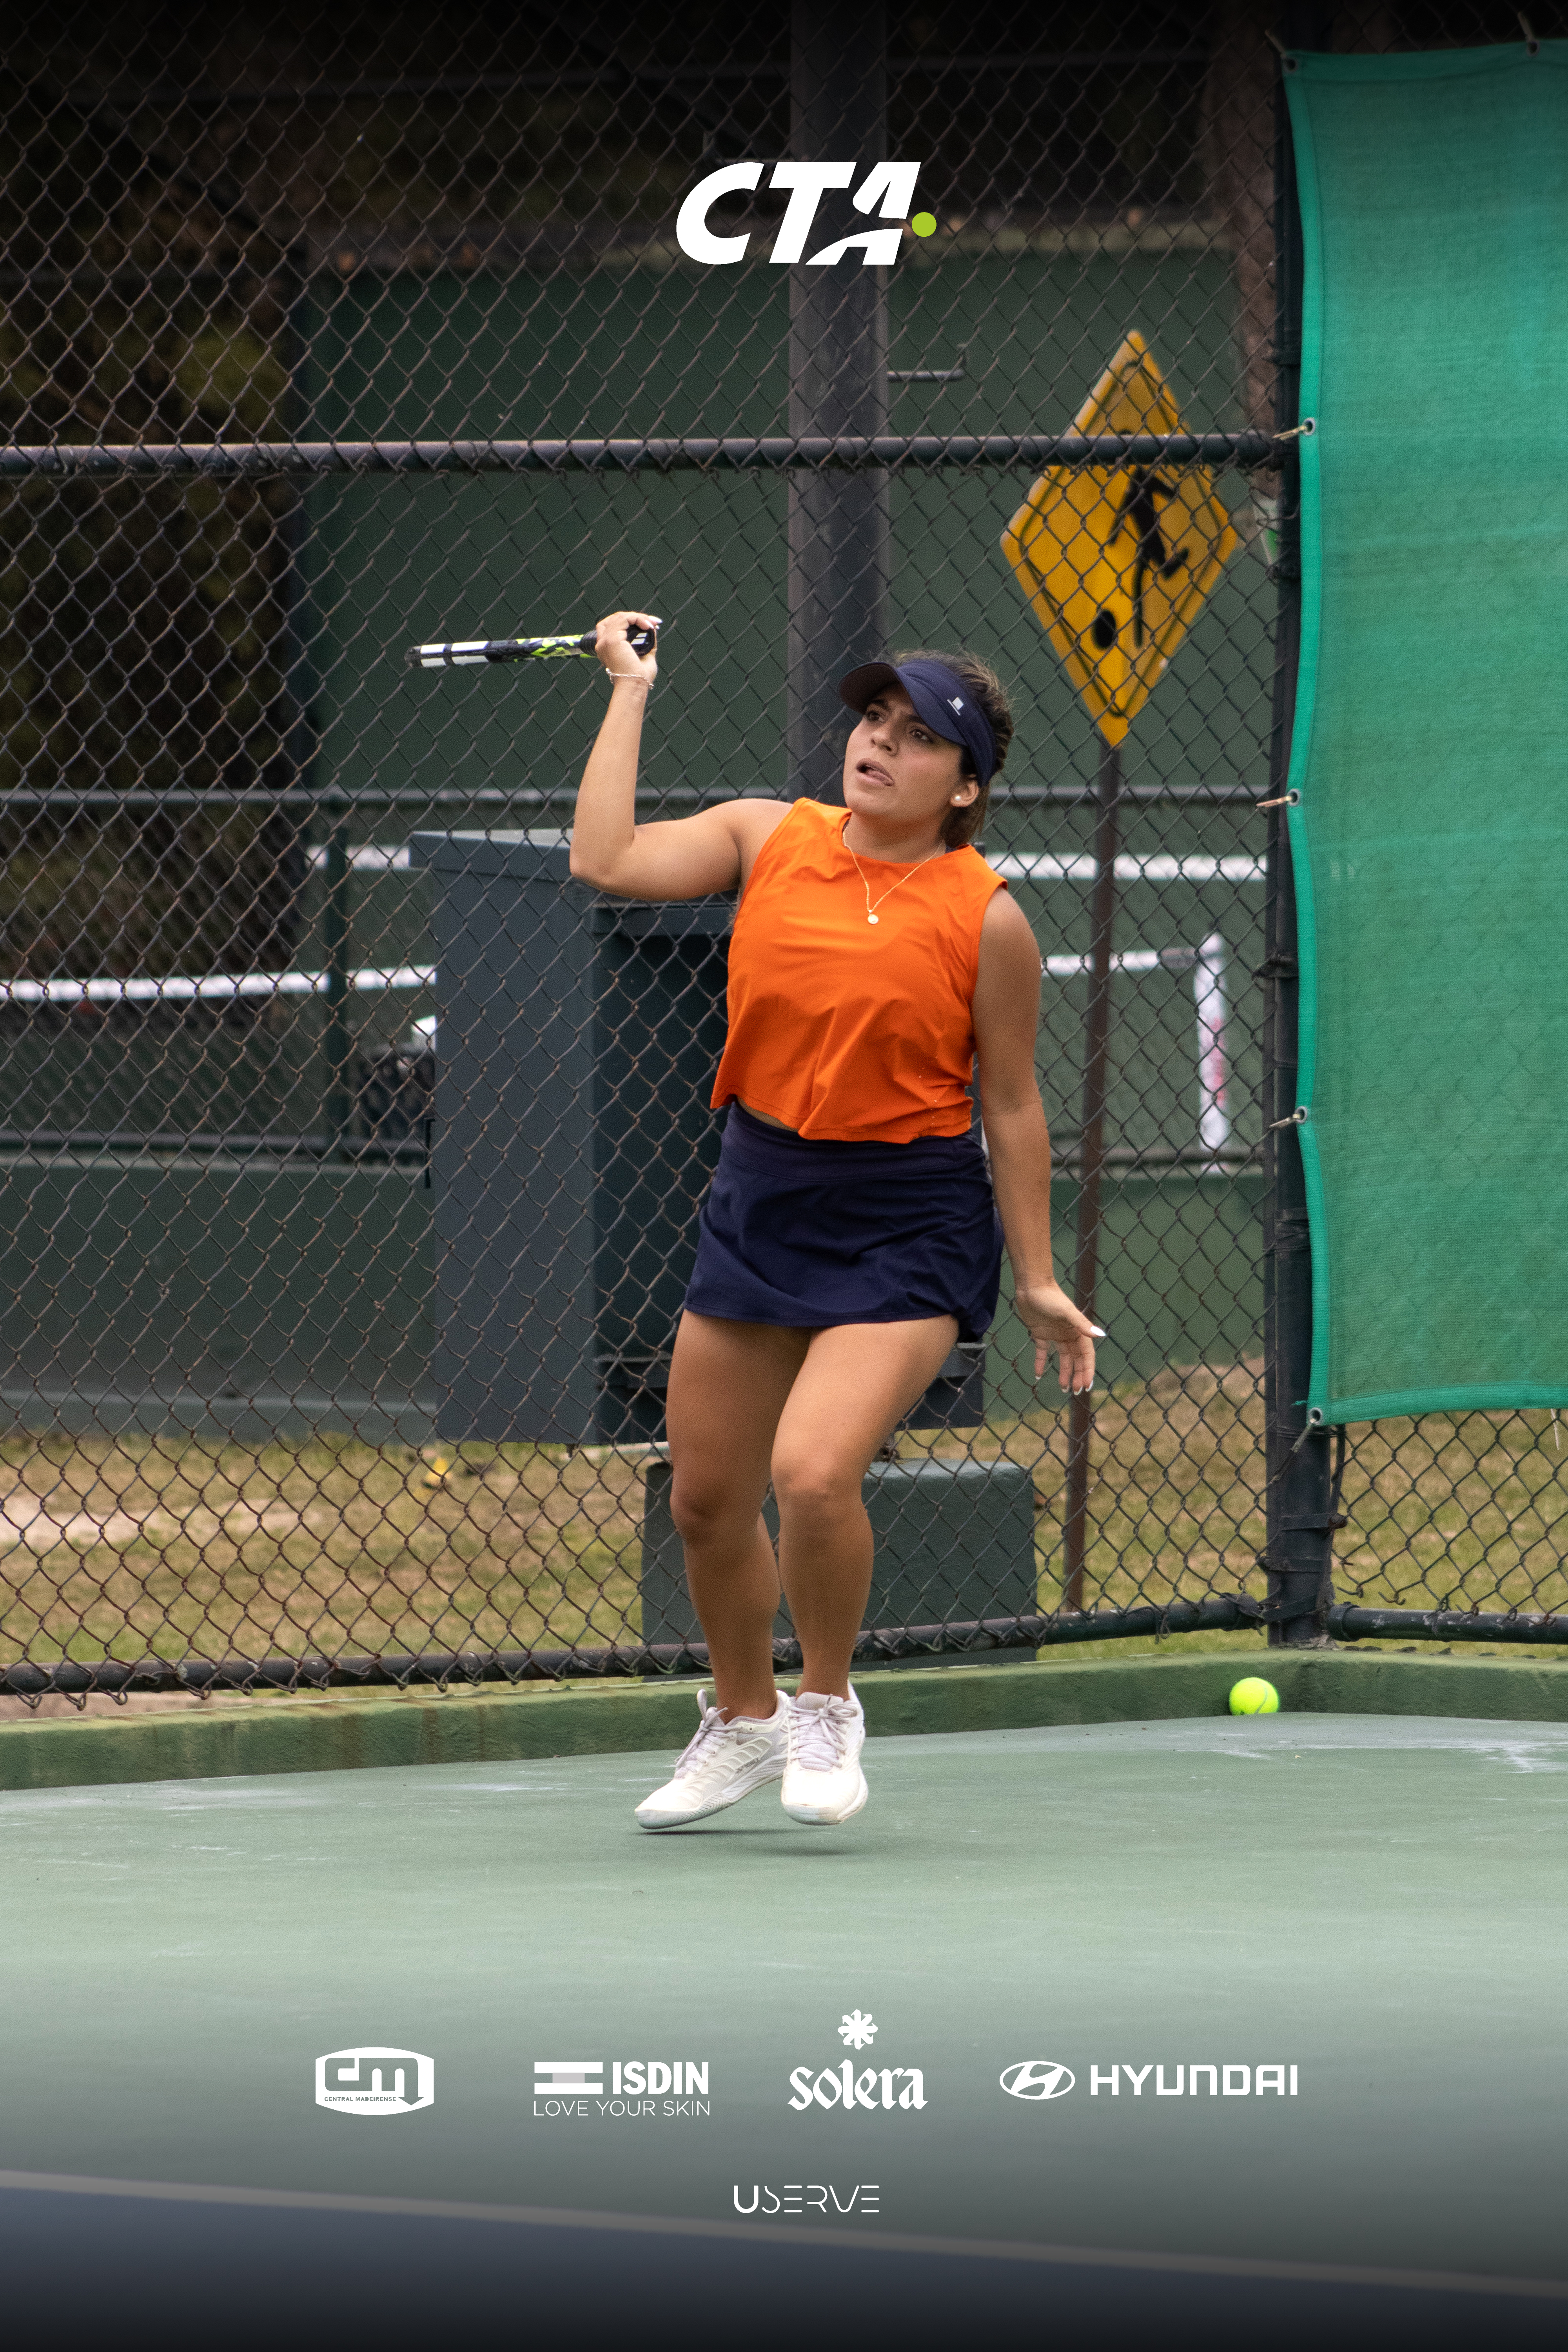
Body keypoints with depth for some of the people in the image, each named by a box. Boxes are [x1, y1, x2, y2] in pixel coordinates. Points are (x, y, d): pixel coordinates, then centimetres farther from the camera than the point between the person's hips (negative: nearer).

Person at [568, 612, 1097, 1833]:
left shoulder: (985, 918, -9)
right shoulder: (769, 837, 1)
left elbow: (1012, 1107, -3)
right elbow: (607, 860, -9)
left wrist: (1038, 1282, -1)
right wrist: (631, 692, -6)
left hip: (909, 1227, -5)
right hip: (758, 1202, 5)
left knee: (814, 1470, -22)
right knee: (706, 1497, 10)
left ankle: (828, 1708, 5)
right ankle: (743, 1719, 36)